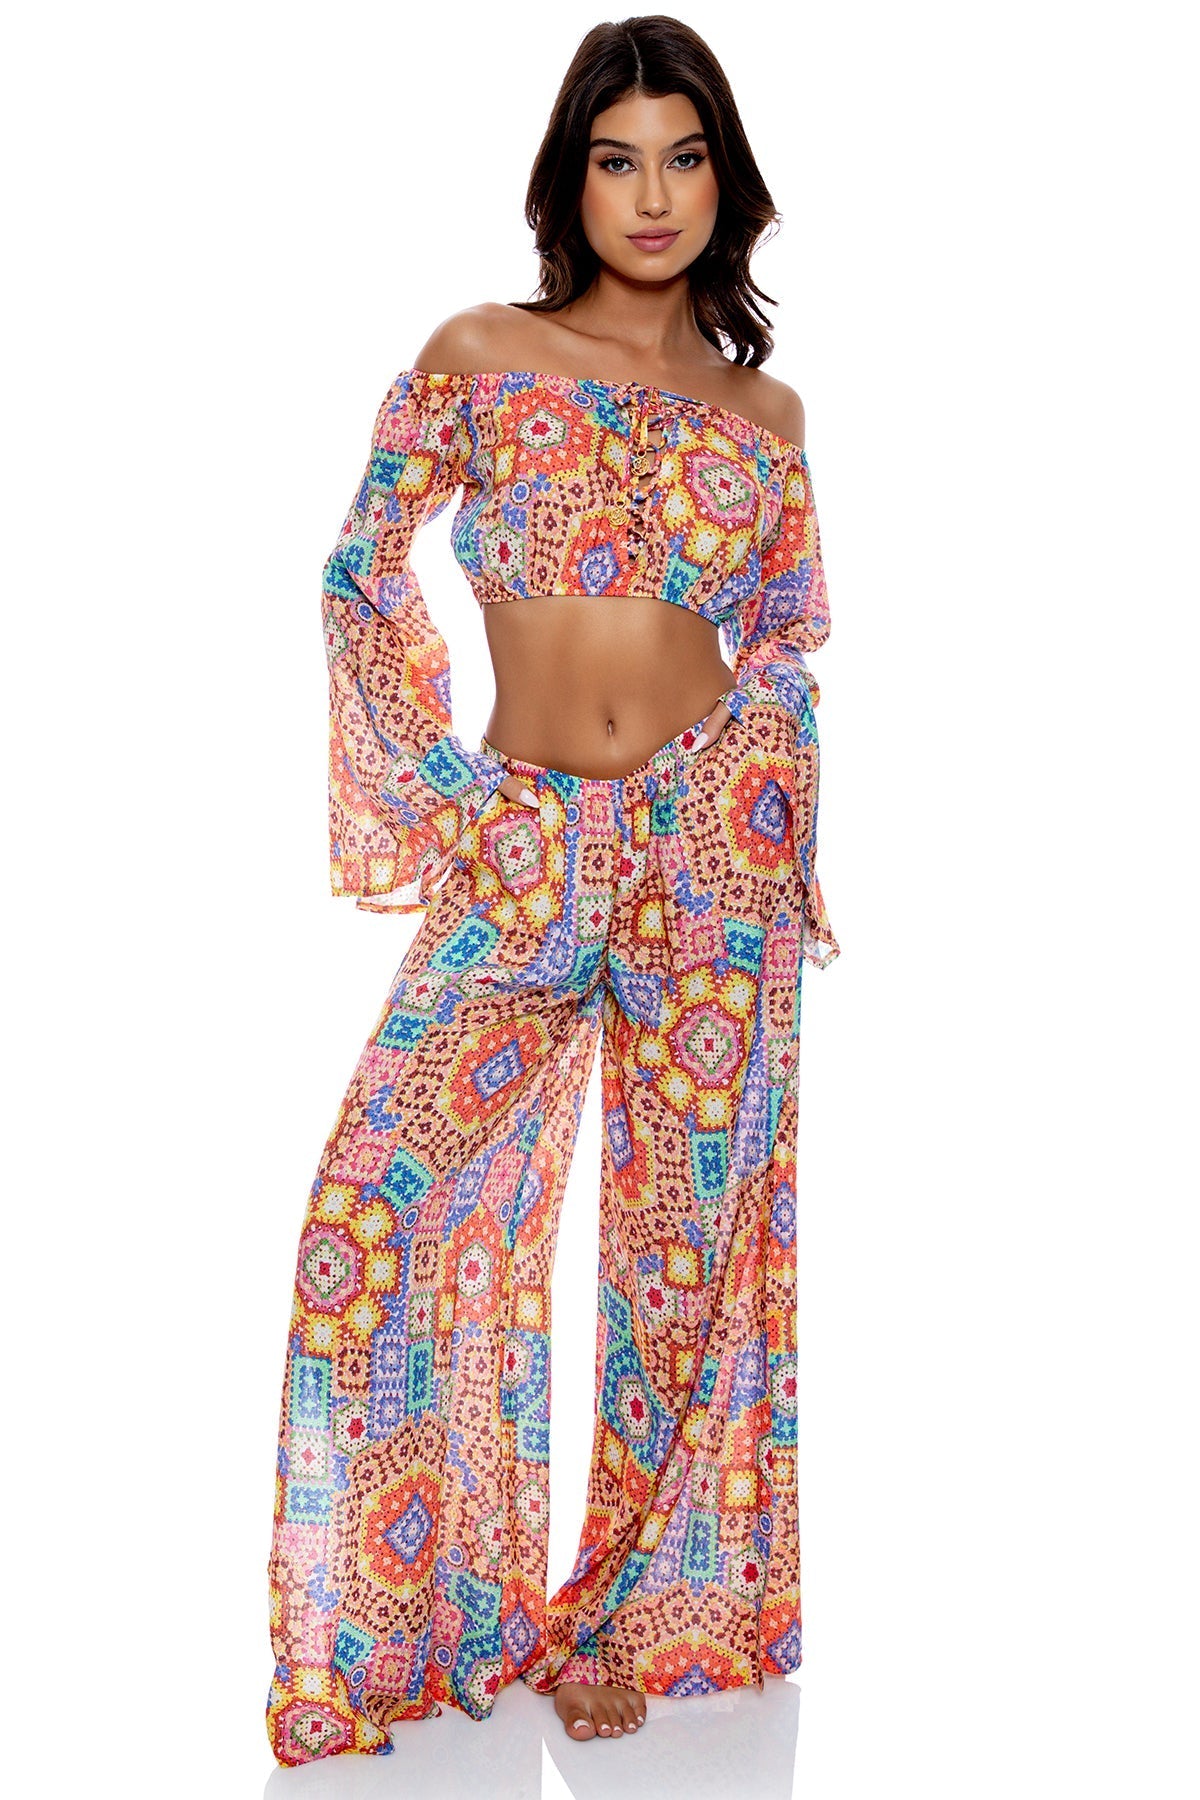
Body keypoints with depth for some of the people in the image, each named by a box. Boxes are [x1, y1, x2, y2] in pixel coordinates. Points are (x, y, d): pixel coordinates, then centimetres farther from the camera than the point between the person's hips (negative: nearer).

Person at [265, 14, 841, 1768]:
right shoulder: (479, 354, 4)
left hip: (708, 853, 2)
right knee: (382, 1198, -13)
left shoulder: (765, 407, 10)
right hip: (521, 850, -1)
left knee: (689, 1226, 4)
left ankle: (625, 1600, 21)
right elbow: (363, 574, 7)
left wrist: (774, 800, 3)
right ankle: (407, 1598, 6)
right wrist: (421, 788, 1)